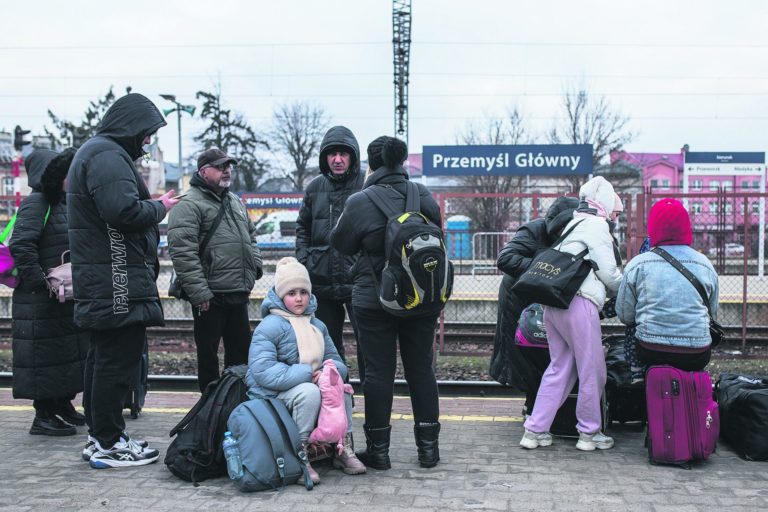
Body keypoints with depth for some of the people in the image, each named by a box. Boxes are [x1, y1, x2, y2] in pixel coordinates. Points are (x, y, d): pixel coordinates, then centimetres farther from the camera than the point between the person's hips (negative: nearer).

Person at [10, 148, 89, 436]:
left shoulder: (64, 204, 16)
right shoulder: (35, 203, -12)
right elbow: (20, 246, -20)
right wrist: (41, 282, -21)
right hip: (40, 300, -9)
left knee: (71, 350, 14)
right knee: (45, 354, -4)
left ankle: (64, 405, 28)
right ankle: (43, 416, 4)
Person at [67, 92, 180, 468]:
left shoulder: (96, 152, 21)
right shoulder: (109, 156, -14)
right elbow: (124, 211, -26)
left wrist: (153, 206, 13)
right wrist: (159, 207, -9)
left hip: (100, 281, 11)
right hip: (116, 282, -11)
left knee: (103, 356, 16)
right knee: (118, 357, -6)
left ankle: (99, 436, 26)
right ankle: (108, 444, 0)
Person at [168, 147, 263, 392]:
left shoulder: (235, 202, 17)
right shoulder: (189, 204, -10)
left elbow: (251, 235, 29)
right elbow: (182, 251, -18)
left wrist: (255, 266, 13)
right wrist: (199, 293, -21)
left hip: (239, 294, 8)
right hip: (210, 297, -8)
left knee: (241, 350, 15)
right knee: (208, 354, 4)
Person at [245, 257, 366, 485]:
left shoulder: (317, 326, 12)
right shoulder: (270, 326, -13)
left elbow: (337, 362, 13)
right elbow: (263, 372, -25)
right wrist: (308, 374, -24)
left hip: (309, 387, 7)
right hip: (272, 397, -7)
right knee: (309, 391, -33)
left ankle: (343, 449, -3)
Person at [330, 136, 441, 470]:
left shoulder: (360, 202, -13)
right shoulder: (424, 196, -1)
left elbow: (340, 243, 0)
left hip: (375, 301, -3)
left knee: (379, 371, 5)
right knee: (421, 369, 12)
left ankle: (378, 449, 11)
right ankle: (428, 447, 18)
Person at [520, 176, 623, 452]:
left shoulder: (571, 225, 23)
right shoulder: (596, 226, -3)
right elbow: (609, 273, -6)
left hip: (553, 305, 9)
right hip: (579, 304, -9)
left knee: (559, 367, 13)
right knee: (592, 370, 3)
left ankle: (535, 430, 11)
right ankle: (589, 433, 11)